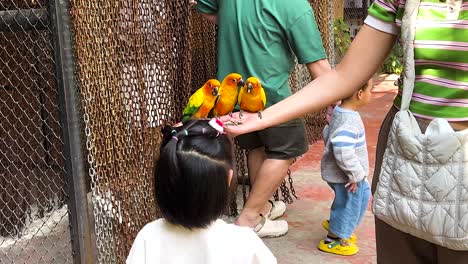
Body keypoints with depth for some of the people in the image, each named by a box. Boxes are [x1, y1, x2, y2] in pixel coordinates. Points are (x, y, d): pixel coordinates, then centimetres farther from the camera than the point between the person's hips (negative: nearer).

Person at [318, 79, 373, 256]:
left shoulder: (340, 112, 0)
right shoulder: (348, 122, -32)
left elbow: (327, 134, 14)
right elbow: (344, 154, -36)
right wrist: (356, 175, -24)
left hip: (343, 173, 10)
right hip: (344, 175, -10)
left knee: (363, 194, 27)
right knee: (348, 205, 9)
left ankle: (334, 225, 39)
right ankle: (332, 241, 28)